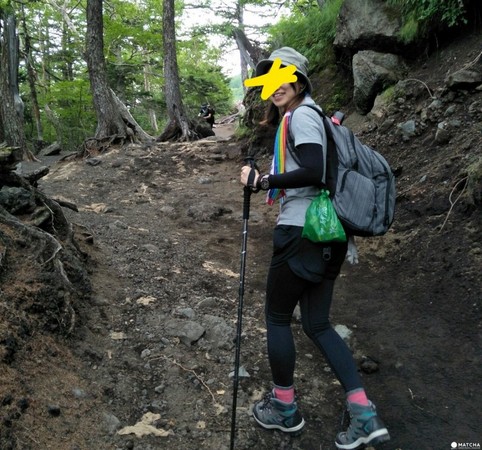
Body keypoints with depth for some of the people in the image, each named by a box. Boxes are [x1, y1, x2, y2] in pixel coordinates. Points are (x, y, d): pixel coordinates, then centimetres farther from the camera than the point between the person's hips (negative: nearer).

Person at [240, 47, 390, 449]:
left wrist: (261, 181, -15)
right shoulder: (309, 115, 20)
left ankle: (285, 409, 25)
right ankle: (365, 416, 12)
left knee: (277, 317, 8)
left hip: (302, 232, -10)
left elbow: (314, 172, -23)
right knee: (317, 323, 13)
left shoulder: (300, 116, -9)